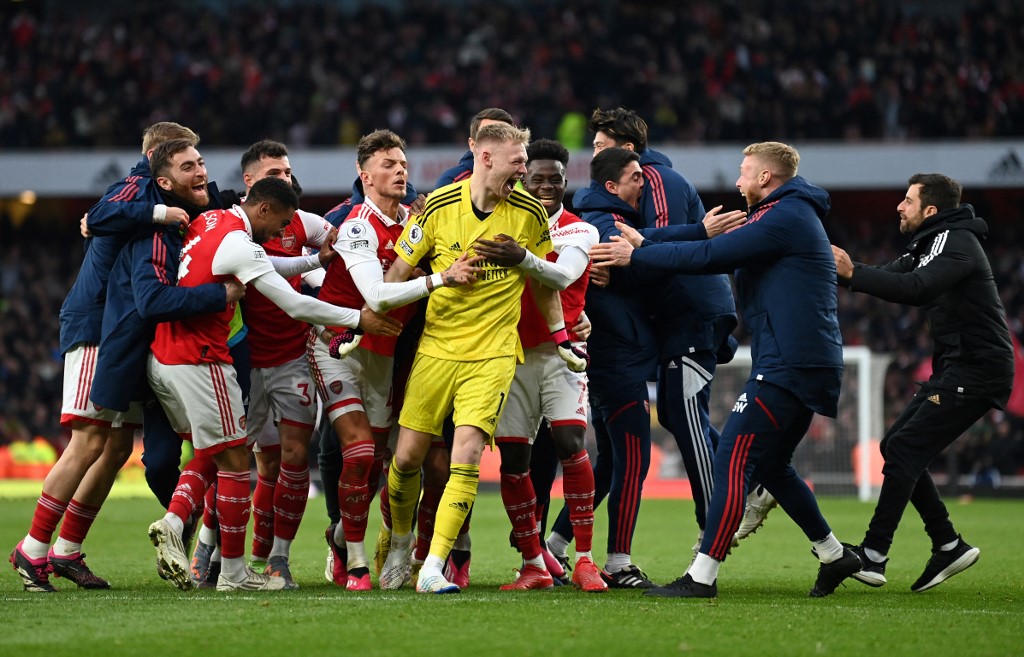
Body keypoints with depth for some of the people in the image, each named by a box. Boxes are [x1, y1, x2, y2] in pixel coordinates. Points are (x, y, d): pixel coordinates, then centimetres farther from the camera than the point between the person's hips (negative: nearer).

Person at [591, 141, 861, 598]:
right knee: (770, 464, 19)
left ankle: (702, 576, -14)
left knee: (733, 458, -12)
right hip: (807, 363, 11)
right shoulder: (788, 217, 21)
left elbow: (710, 256, -16)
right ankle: (834, 555, 25)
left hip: (789, 366, -11)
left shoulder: (787, 216, -11)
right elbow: (719, 253, 19)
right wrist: (644, 243, 13)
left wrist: (635, 256, -10)